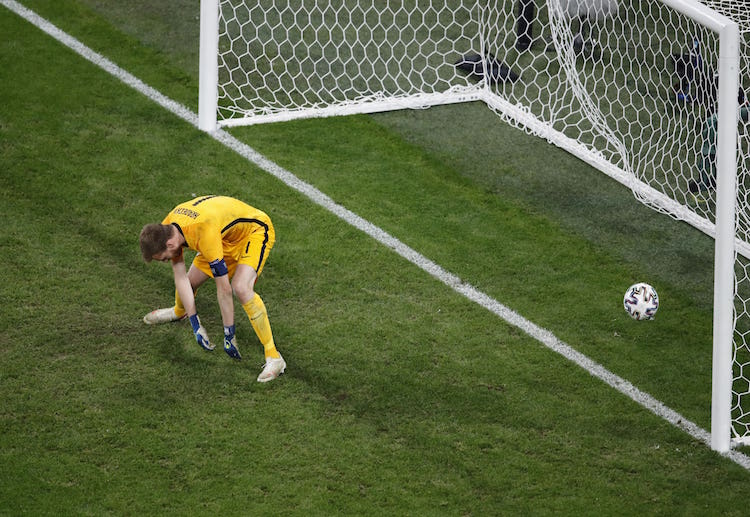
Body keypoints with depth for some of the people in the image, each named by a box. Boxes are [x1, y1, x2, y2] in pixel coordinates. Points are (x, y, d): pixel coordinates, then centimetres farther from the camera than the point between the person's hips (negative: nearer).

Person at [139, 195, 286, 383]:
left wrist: (229, 336, -26)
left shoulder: (204, 234, -40)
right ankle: (178, 312, 50)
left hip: (255, 231, -8)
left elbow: (224, 290, -34)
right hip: (227, 236, 8)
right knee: (191, 279, 11)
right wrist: (195, 325, -10)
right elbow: (181, 278, -7)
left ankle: (274, 358, -23)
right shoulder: (167, 230, -16)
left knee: (241, 288, -30)